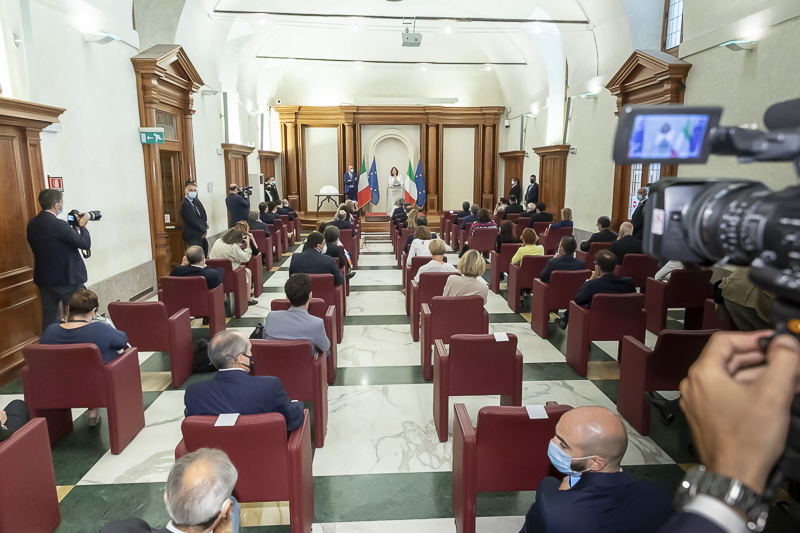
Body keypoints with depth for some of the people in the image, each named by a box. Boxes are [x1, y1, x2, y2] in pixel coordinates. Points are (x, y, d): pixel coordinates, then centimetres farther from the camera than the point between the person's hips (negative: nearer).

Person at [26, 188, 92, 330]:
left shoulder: (32, 224, 4)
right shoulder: (58, 225, -21)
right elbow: (85, 244, -18)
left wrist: (75, 227, 10)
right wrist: (82, 226, 0)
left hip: (43, 279, 8)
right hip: (67, 279, -7)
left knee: (49, 318, 13)